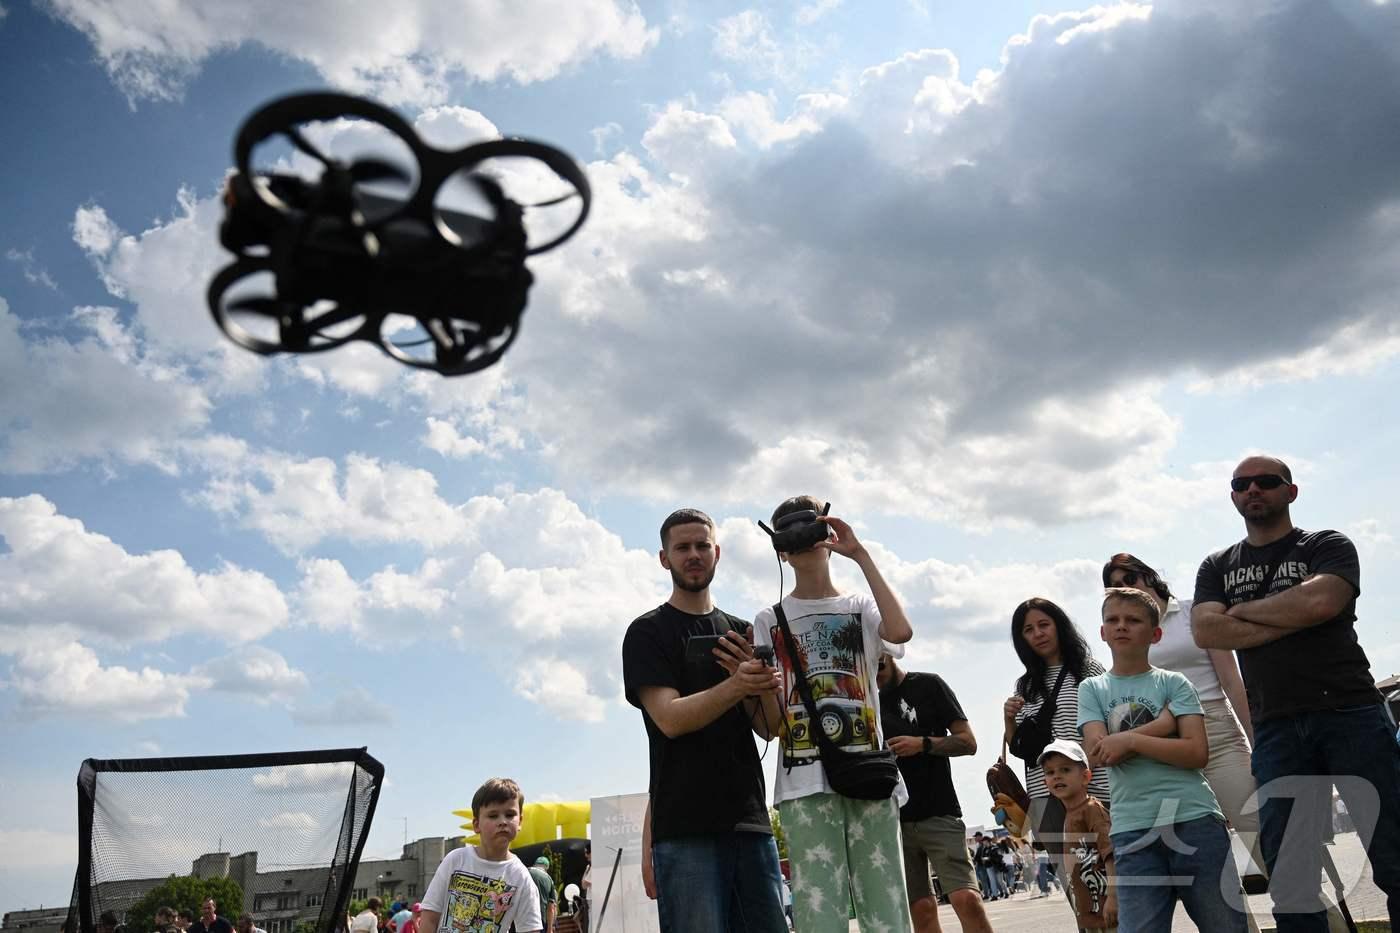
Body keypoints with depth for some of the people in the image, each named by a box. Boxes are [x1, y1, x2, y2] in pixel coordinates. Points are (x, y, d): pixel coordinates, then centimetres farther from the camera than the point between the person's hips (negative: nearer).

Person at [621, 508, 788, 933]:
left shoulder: (742, 633, 16)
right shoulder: (647, 632, 2)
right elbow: (670, 719, -11)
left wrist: (756, 683, -12)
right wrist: (735, 686, -26)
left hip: (750, 819, 5)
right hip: (685, 826, -4)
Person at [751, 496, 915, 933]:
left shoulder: (861, 607, 15)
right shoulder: (769, 621, 12)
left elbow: (901, 631, -12)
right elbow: (770, 725, 6)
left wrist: (860, 554, -7)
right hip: (805, 783, 0)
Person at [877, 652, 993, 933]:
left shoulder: (928, 686, 2)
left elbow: (968, 742, -1)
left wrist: (923, 744, -15)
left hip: (938, 815, -3)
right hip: (893, 820, 3)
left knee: (967, 898, -15)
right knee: (921, 909, 0)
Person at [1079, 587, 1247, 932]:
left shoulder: (1174, 682, 6)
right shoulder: (1092, 688, 9)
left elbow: (1197, 753, -5)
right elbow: (1097, 755, -6)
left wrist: (1131, 740, -12)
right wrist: (1164, 723, -7)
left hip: (1195, 818, 0)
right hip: (1132, 830, 0)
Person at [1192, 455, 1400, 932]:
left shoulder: (1327, 547, 7)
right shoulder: (1217, 567, 16)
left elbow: (1319, 601, -15)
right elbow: (1205, 632, -2)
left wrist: (1241, 609, -2)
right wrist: (1292, 619, -8)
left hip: (1351, 713, -2)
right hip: (1276, 728, 3)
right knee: (1289, 886, 4)